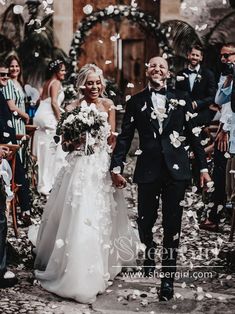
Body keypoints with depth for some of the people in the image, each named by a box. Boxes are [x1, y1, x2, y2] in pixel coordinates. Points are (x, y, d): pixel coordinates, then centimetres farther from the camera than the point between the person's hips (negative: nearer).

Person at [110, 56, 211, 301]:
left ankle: (168, 278, 15)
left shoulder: (180, 101, 7)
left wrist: (203, 167, 5)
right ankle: (149, 252, 41)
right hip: (148, 170, 0)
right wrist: (116, 167, -5)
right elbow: (124, 137, 3)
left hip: (176, 170, 0)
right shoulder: (136, 102, 5)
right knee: (145, 220, 7)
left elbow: (193, 135, 8)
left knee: (172, 224, 3)